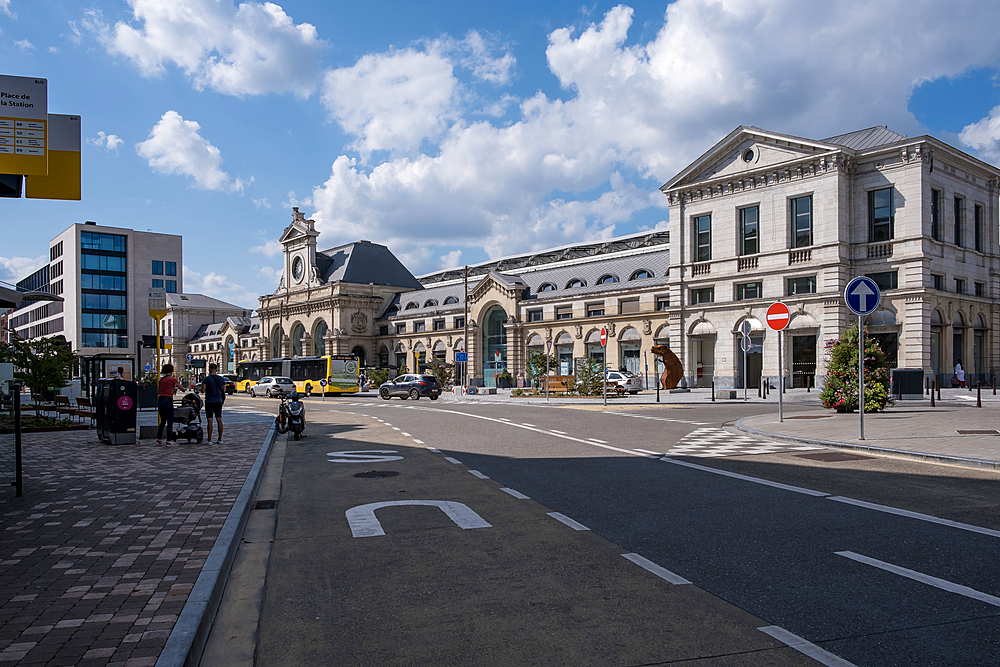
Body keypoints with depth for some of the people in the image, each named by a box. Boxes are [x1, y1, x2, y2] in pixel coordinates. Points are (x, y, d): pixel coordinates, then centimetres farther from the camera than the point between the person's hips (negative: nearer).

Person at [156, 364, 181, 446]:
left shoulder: (161, 379, 11)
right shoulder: (173, 379, -5)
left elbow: (157, 392, 19)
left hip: (159, 400, 6)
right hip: (168, 400, -6)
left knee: (162, 421, 18)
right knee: (170, 421, 1)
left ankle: (158, 439, 19)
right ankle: (169, 441, 2)